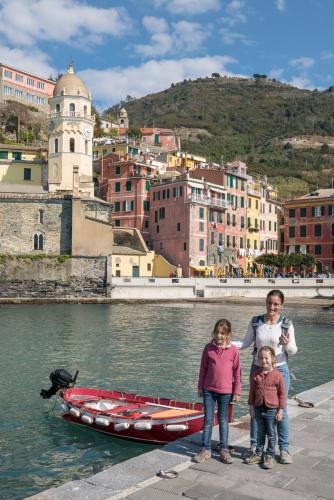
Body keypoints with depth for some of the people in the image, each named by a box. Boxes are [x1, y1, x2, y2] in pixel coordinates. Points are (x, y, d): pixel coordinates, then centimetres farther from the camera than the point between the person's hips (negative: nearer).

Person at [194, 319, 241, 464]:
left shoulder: (233, 350, -6)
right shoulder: (208, 348, -3)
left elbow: (237, 372, 0)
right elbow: (203, 368, 4)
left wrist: (237, 392, 0)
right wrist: (200, 387, 6)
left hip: (225, 391, -1)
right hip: (209, 390, 1)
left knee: (223, 421, 11)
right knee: (208, 420, 6)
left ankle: (224, 450, 22)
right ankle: (205, 449, 16)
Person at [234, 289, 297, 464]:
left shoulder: (286, 324, -9)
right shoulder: (255, 322, -3)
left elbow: (293, 351, -6)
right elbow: (246, 343, 6)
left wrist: (287, 344, -28)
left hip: (279, 370, -2)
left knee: (281, 410, 5)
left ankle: (284, 449, 21)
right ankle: (254, 446, 26)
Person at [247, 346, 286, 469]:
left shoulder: (277, 375, -10)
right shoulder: (256, 375, -1)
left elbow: (282, 394, -5)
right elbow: (252, 391, 6)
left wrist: (280, 410, -6)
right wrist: (251, 407, 5)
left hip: (272, 410, -3)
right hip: (258, 409, 3)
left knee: (271, 435, 8)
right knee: (260, 433, 16)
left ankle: (270, 456, 20)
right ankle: (258, 454, 28)